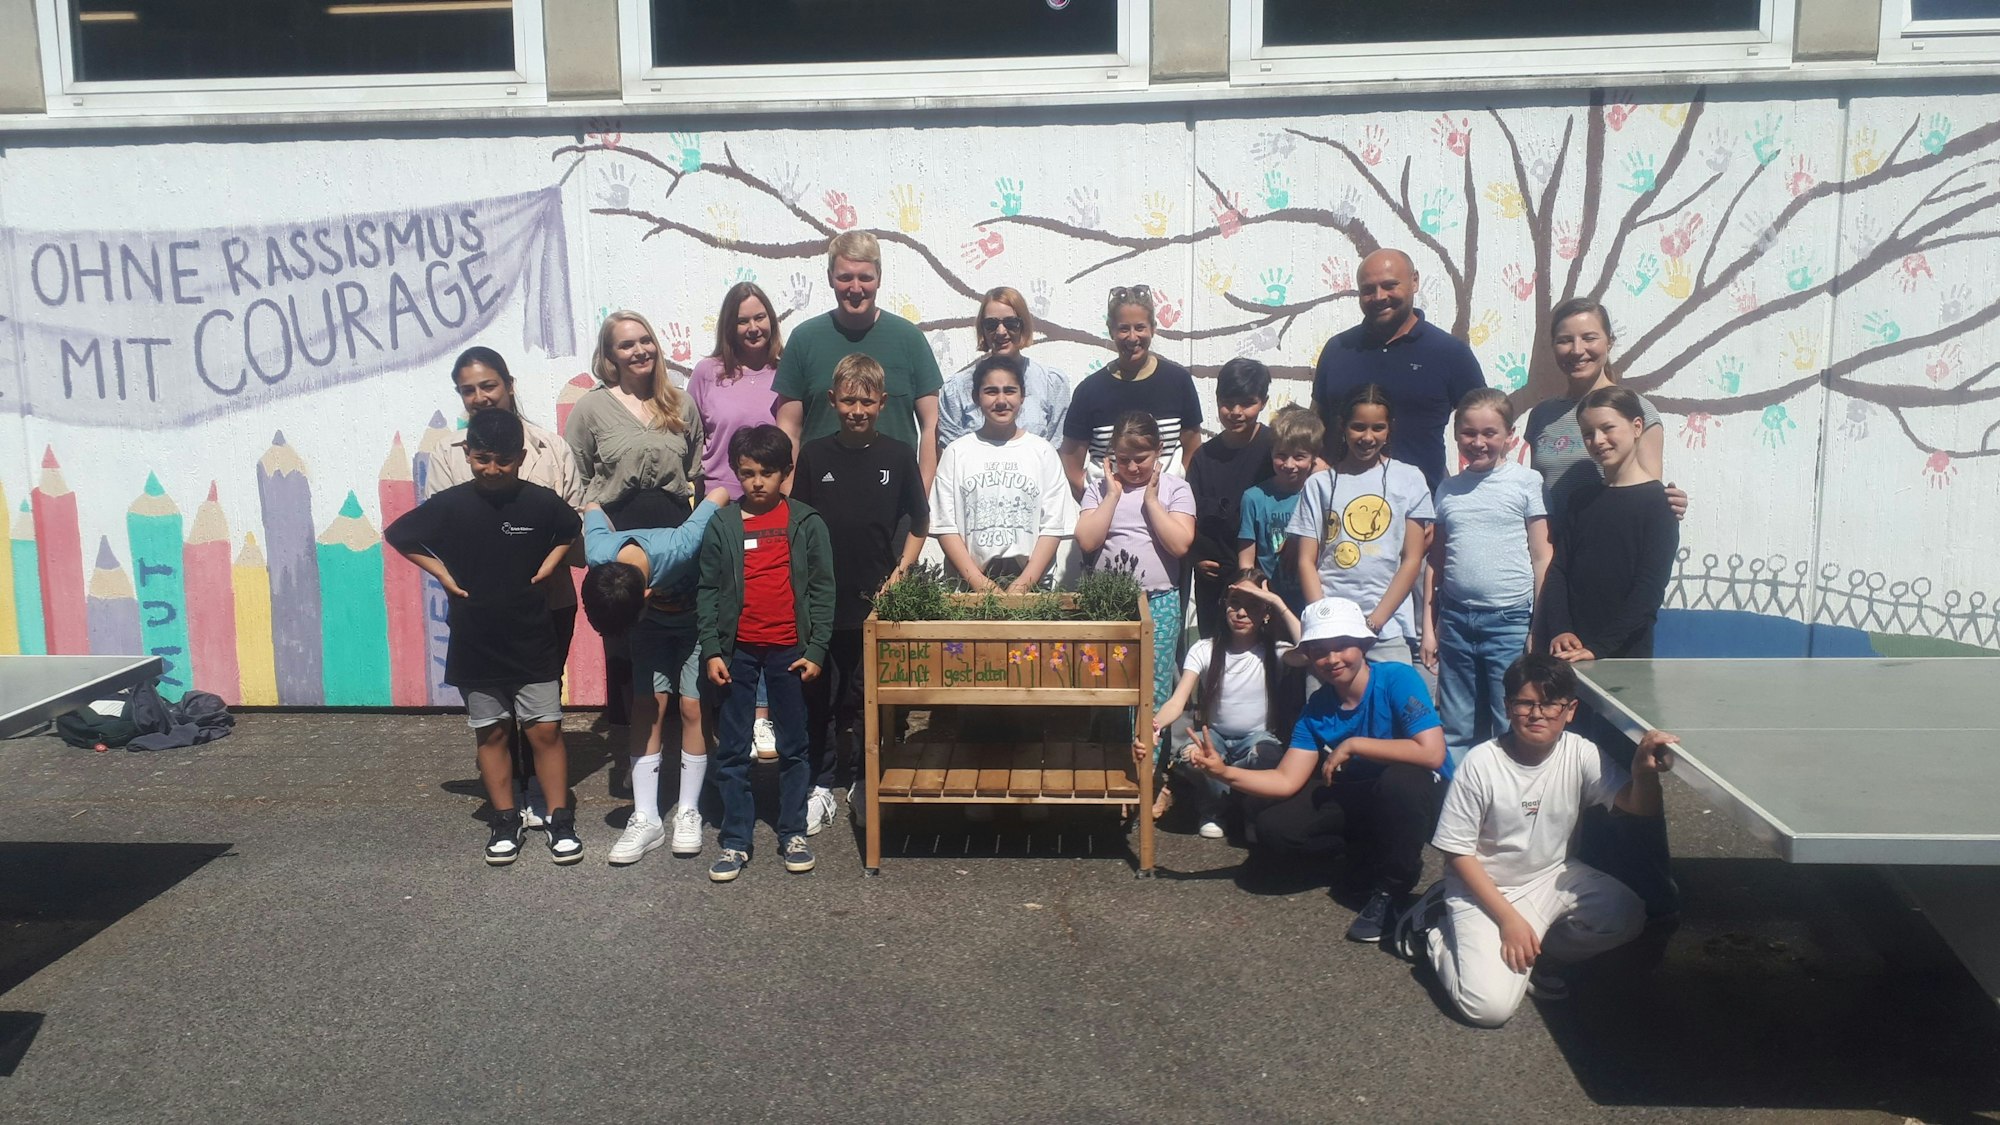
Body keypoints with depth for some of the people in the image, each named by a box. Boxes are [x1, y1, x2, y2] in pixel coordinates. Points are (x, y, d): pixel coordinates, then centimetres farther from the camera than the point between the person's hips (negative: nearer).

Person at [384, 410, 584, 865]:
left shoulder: (541, 502, -8)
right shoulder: (449, 504, -7)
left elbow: (573, 532, 13)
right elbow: (396, 535, 7)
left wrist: (550, 564, -1)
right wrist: (441, 573, 0)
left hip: (533, 643, -1)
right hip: (475, 645, 1)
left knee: (546, 730, 2)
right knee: (491, 733, 10)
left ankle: (561, 821, 12)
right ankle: (505, 822, 21)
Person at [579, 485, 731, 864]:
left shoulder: (679, 550, -44)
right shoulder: (599, 555, -32)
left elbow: (720, 494, -31)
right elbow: (593, 509, -9)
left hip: (696, 618, -3)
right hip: (651, 623, 3)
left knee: (692, 707, -6)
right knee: (647, 708, -5)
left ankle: (688, 812, 8)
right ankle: (646, 818, -1)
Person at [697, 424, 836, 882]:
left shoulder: (806, 523, 0)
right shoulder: (721, 526, 3)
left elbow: (822, 590, 0)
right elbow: (708, 592, 3)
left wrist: (816, 650, -6)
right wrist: (711, 651, -4)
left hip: (789, 651, -1)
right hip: (737, 651, 1)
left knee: (793, 746, 8)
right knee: (732, 750, 5)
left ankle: (793, 833, 20)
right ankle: (735, 841, 14)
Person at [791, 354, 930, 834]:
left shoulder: (898, 456, 2)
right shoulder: (814, 454, 2)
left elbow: (920, 524, 10)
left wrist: (900, 573, -1)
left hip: (875, 600, 0)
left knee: (864, 699, 9)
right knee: (817, 696, 6)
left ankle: (861, 785, 23)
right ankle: (820, 786, 18)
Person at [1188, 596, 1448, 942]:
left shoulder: (1398, 680, -19)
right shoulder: (1317, 709, -4)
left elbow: (1431, 753, -32)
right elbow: (1286, 781, -9)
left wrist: (1352, 745, -25)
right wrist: (1224, 772, -25)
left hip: (1417, 796, -5)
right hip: (1357, 796, 5)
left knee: (1400, 779, -40)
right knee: (1274, 828, -16)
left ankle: (1390, 890, -15)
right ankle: (1376, 855, 6)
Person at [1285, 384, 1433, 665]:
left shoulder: (1410, 480, 6)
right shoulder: (1320, 484, 8)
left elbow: (1412, 560, 3)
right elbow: (1305, 561, 6)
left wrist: (1374, 622, -7)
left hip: (1387, 628, 0)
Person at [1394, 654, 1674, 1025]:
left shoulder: (1580, 755, -10)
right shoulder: (1481, 763, -20)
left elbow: (1641, 807, -15)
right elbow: (1457, 853, -14)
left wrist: (1645, 772, -37)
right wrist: (1508, 918, -18)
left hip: (1551, 876, 5)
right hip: (1485, 886, -5)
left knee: (1626, 916, -21)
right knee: (1490, 1006, -21)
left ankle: (1530, 954, 1)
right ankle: (1437, 932, 8)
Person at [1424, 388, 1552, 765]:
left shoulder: (1526, 481, 0)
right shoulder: (1447, 489, 11)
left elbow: (1541, 558, -1)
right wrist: (1429, 626, 11)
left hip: (1509, 620, -3)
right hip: (1455, 620, 4)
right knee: (1456, 732, 10)